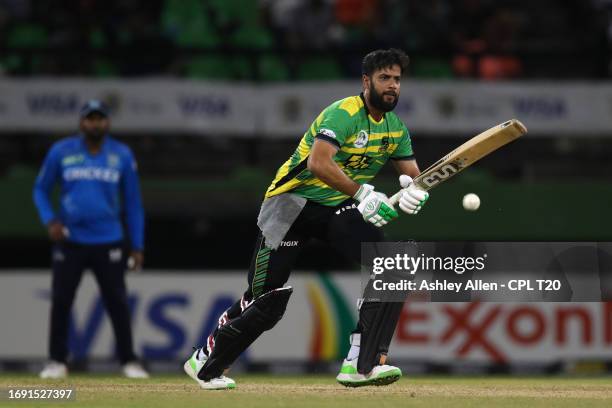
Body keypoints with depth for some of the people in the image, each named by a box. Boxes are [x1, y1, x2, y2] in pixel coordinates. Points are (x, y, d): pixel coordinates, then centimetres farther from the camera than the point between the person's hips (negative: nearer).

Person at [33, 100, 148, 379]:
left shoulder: (122, 155, 3)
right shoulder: (60, 152, 0)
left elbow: (133, 202, 7)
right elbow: (40, 190, 8)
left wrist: (137, 246, 3)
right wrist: (49, 220, -10)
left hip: (108, 243, 0)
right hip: (69, 241, 0)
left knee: (118, 303, -2)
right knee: (60, 301, 0)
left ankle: (129, 361, 6)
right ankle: (57, 361, 9)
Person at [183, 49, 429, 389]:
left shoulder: (396, 128, 6)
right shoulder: (344, 114, -20)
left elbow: (415, 175, 7)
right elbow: (318, 164, -33)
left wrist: (417, 191, -17)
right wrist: (363, 193, -39)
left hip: (339, 208, 7)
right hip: (294, 202, -7)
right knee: (267, 300, -7)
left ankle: (362, 365, -18)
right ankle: (206, 363, 15)